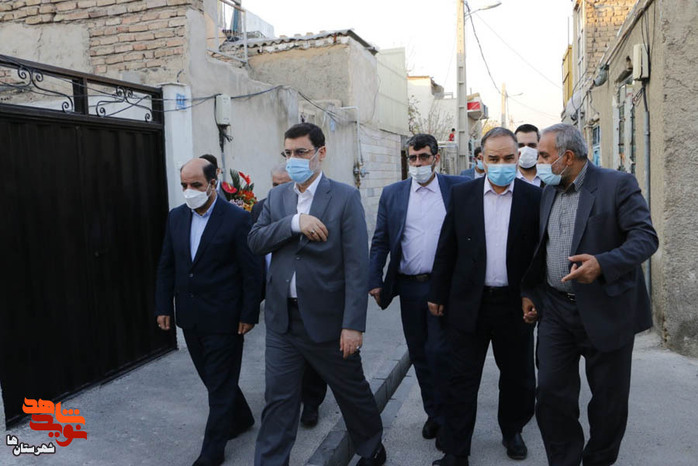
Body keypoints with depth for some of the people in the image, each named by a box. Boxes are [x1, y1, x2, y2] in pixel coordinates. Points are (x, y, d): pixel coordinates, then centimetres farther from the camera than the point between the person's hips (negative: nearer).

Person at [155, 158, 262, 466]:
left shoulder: (237, 219, -13)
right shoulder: (176, 217, 5)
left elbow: (251, 272, -11)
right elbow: (166, 266, 10)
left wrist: (249, 315, -11)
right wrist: (163, 307, 7)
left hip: (223, 317, -6)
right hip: (190, 317, 6)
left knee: (220, 383, 6)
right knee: (212, 378, 19)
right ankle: (241, 418, 42)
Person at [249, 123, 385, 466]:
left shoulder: (345, 197, -8)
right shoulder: (276, 197, 7)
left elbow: (357, 266, -12)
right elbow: (254, 241, -4)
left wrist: (353, 324, -16)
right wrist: (294, 222, -20)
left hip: (327, 318, -3)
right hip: (282, 318, 3)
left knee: (353, 391, 16)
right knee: (278, 399, 10)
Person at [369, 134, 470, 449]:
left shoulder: (458, 188, -1)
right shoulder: (392, 194, 5)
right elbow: (380, 241, 4)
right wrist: (374, 280, -4)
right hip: (409, 286, 3)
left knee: (439, 352, -2)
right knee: (419, 354, 12)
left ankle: (446, 417, 19)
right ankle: (432, 413, 31)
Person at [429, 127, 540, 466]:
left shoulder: (534, 197, -2)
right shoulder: (462, 194, 1)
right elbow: (447, 248, 3)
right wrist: (437, 294, 4)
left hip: (515, 303, 0)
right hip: (469, 302, 0)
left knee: (517, 375, 17)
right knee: (462, 380, 7)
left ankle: (512, 431, 42)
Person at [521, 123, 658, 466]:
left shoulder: (617, 184, -8)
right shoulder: (548, 192, 9)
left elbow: (645, 237, -15)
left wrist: (603, 264, -30)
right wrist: (528, 292, 13)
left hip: (606, 309, -4)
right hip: (555, 309, 5)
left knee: (609, 397, 11)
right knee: (551, 392, 4)